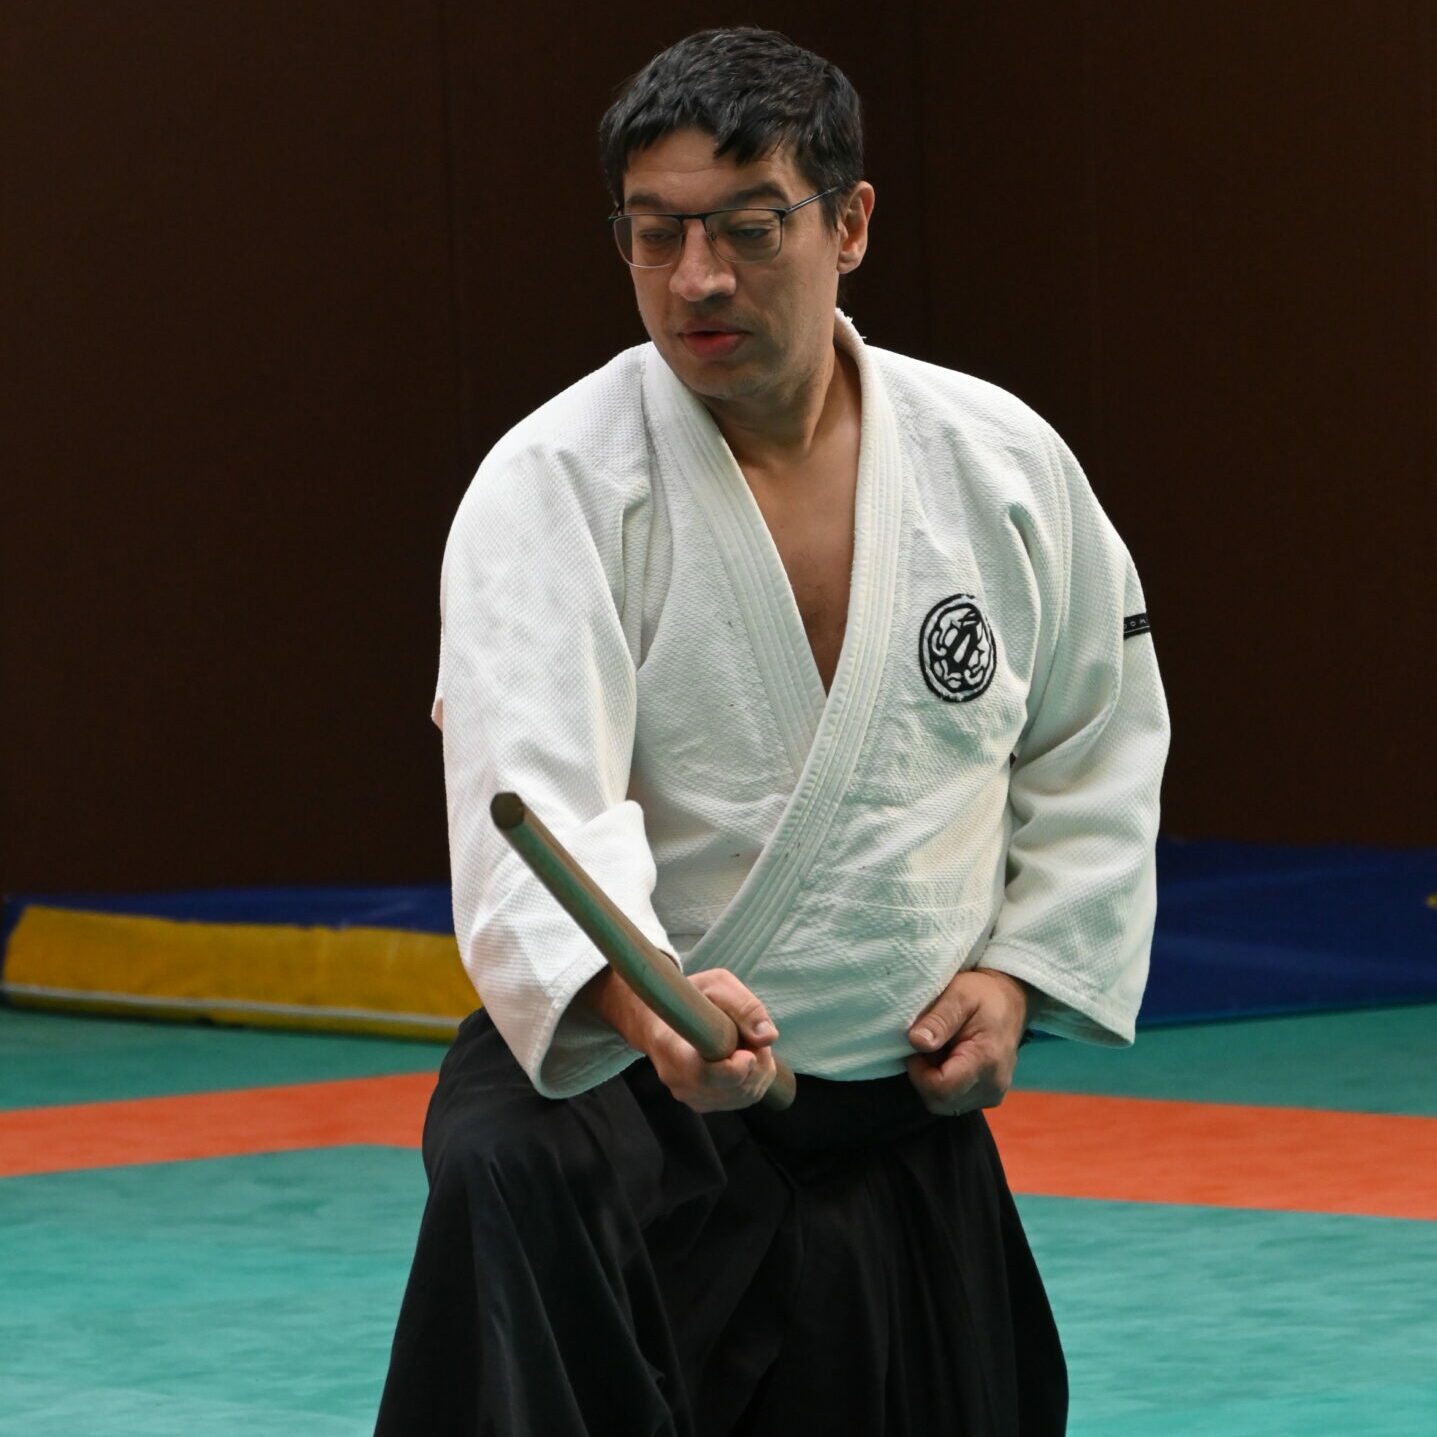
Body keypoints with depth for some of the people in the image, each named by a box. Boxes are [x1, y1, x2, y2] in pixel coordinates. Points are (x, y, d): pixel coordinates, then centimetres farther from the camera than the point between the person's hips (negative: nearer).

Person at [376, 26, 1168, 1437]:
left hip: (901, 1128, 4)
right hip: (622, 1084, -4)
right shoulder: (555, 484, -13)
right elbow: (532, 805, -26)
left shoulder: (999, 463, 1)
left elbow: (1097, 749, 15)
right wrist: (643, 1006, -45)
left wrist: (1020, 968, 2)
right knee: (509, 1178, -37)